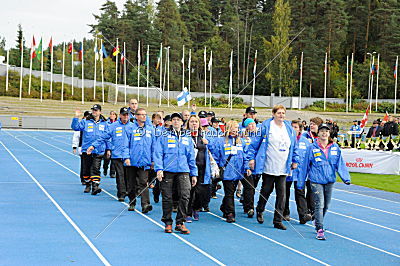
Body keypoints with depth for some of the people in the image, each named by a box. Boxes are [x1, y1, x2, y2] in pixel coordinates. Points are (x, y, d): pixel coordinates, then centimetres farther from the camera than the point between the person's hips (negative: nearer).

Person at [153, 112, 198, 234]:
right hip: (167, 171, -2)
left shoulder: (187, 138, 16)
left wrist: (194, 174, 14)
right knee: (167, 197, 2)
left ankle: (180, 222, -2)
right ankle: (168, 223, 15)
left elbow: (191, 157, 18)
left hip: (183, 171, 2)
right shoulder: (164, 137, 6)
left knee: (185, 196, -11)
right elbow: (158, 154, 1)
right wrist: (159, 169, -11)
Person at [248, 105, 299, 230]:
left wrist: (295, 161, 17)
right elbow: (256, 142, -2)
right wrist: (252, 158, -5)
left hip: (283, 168, 3)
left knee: (281, 194, -2)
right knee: (266, 190, 9)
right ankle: (260, 210, 36)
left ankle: (278, 220, 3)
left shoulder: (289, 128, 9)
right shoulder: (266, 126, -4)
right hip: (268, 167, -3)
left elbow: (294, 147, 18)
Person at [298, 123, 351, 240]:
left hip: (330, 180, 4)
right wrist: (301, 182, 6)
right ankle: (320, 230, -12)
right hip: (316, 181, -4)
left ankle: (318, 225, 32)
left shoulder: (335, 147, 6)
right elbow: (305, 165, 4)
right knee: (319, 204, -13)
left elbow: (340, 164, 7)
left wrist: (346, 178, -5)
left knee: (326, 205, 12)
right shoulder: (312, 148, -2)